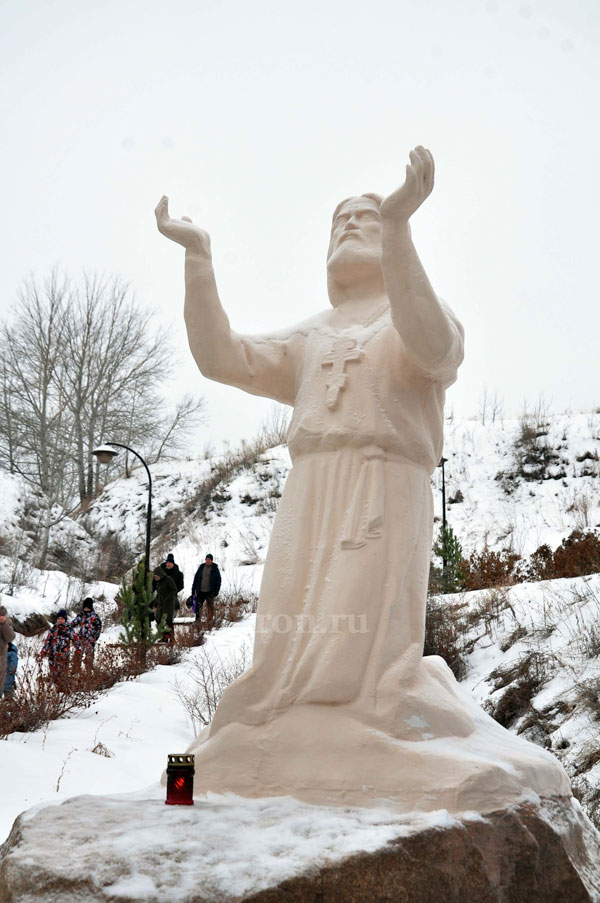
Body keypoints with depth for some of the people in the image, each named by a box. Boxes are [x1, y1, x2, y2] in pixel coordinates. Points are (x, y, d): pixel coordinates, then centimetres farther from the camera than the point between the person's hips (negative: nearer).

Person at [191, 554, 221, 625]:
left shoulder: (215, 569, 2)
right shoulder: (201, 568, 10)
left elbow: (218, 580, 0)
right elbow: (196, 579, 12)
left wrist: (216, 591, -10)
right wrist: (193, 590, 9)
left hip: (210, 592, -3)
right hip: (200, 591, 3)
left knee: (210, 607, 0)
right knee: (198, 606, -2)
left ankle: (210, 621, 6)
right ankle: (197, 621, 5)